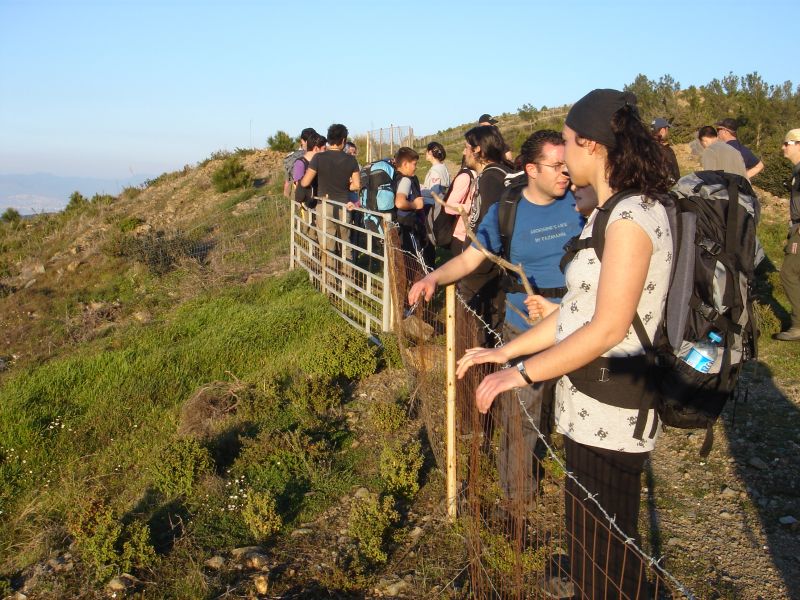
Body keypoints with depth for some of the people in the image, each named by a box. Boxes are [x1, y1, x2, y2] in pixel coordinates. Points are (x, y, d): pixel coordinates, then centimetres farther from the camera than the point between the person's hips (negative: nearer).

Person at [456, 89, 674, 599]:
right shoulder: (610, 212, 11)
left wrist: (521, 373, -17)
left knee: (606, 539, 7)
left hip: (611, 408, -9)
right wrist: (504, 351, 12)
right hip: (588, 397, 9)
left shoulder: (633, 216, -20)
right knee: (588, 525, 27)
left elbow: (608, 329, -23)